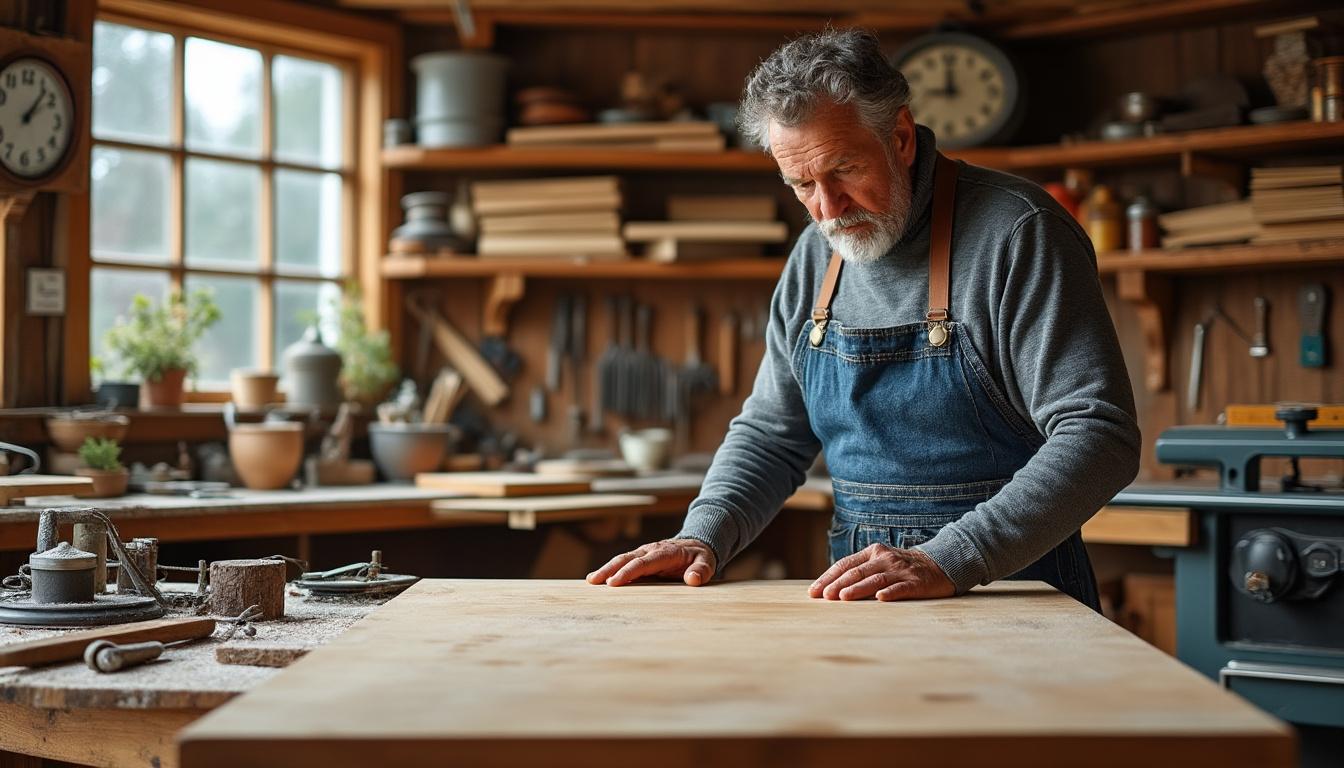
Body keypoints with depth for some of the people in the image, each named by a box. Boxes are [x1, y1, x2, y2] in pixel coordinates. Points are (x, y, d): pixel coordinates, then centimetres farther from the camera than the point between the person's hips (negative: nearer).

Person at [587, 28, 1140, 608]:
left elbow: (1098, 436, -17)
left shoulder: (1018, 233, -10)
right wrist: (704, 536, -2)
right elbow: (771, 434, 17)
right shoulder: (815, 257, 10)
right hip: (865, 598, 3)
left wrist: (948, 560, -26)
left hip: (1012, 586, -2)